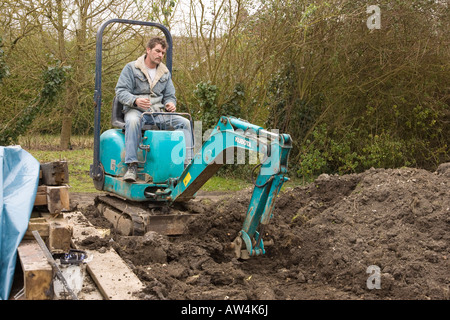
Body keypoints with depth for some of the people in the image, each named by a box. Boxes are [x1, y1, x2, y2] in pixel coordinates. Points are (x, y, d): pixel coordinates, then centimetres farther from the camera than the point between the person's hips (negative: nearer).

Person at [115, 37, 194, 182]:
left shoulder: (165, 73, 19)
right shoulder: (131, 68, 3)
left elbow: (170, 95, 21)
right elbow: (120, 91, -6)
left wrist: (170, 104, -5)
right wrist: (135, 100, -27)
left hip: (158, 112, 5)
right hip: (135, 110, -4)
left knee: (184, 122, -17)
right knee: (133, 121, -41)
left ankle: (187, 165, -18)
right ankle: (131, 166, -41)